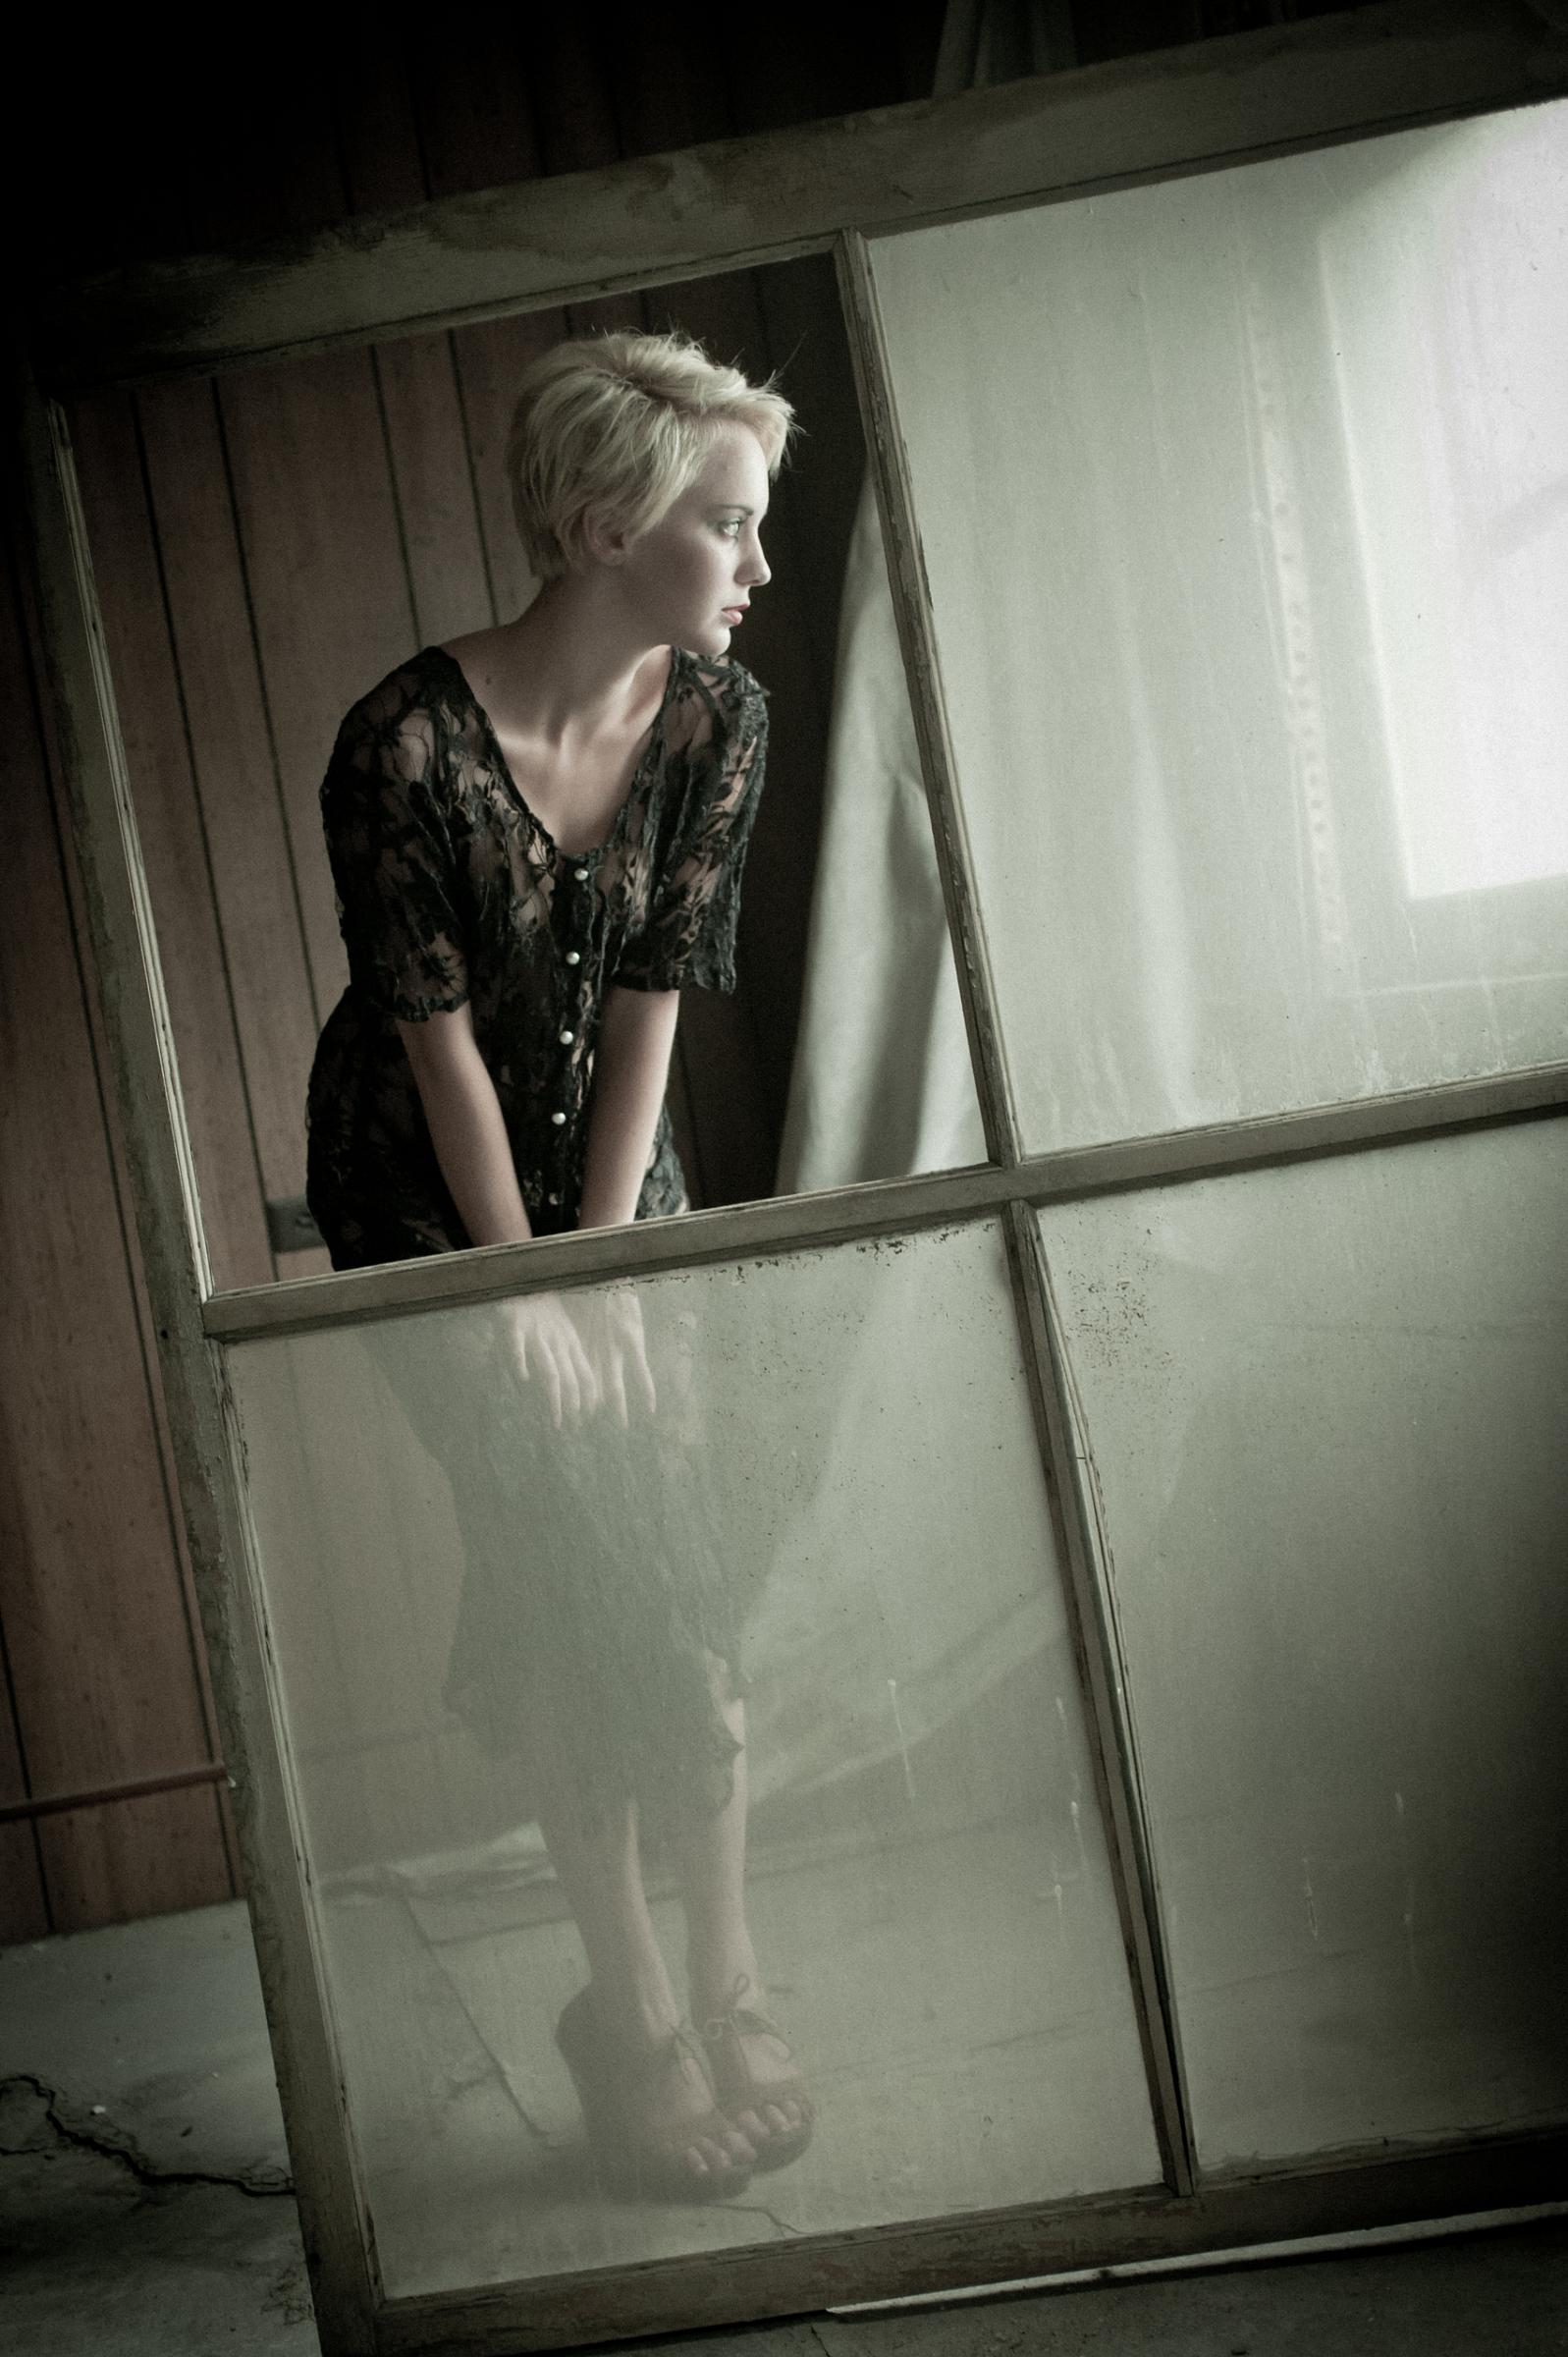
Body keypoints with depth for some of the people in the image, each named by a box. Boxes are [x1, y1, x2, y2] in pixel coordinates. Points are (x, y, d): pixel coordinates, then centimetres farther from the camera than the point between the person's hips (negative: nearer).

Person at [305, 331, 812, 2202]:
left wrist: (596, 1268, -12)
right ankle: (638, 2005, 4)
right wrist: (523, 1295, -15)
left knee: (674, 1559, -3)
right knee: (560, 1555, -9)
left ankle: (724, 1982, 9)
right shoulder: (406, 744, -25)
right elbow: (441, 1042, -20)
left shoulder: (719, 718, -10)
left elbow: (651, 1004, -8)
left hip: (613, 1166, 4)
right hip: (423, 1187, -4)